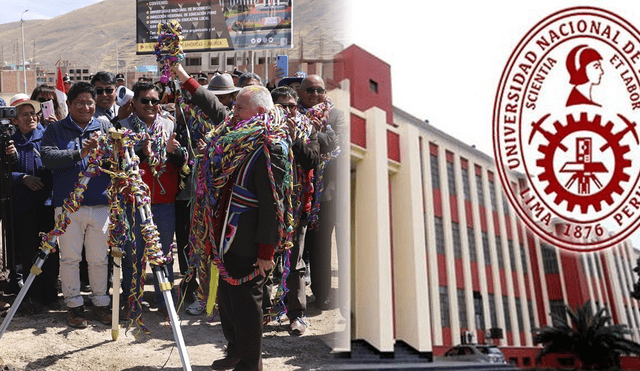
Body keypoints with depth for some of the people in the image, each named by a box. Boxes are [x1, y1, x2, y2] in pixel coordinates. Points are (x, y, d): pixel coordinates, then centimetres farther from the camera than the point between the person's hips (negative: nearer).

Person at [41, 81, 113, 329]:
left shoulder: (104, 127, 11)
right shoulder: (55, 130, 7)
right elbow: (48, 158, -9)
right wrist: (79, 153, -20)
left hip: (101, 204, 1)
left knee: (99, 259, 8)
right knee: (70, 258, 5)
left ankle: (100, 304, 21)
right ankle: (73, 305, 19)